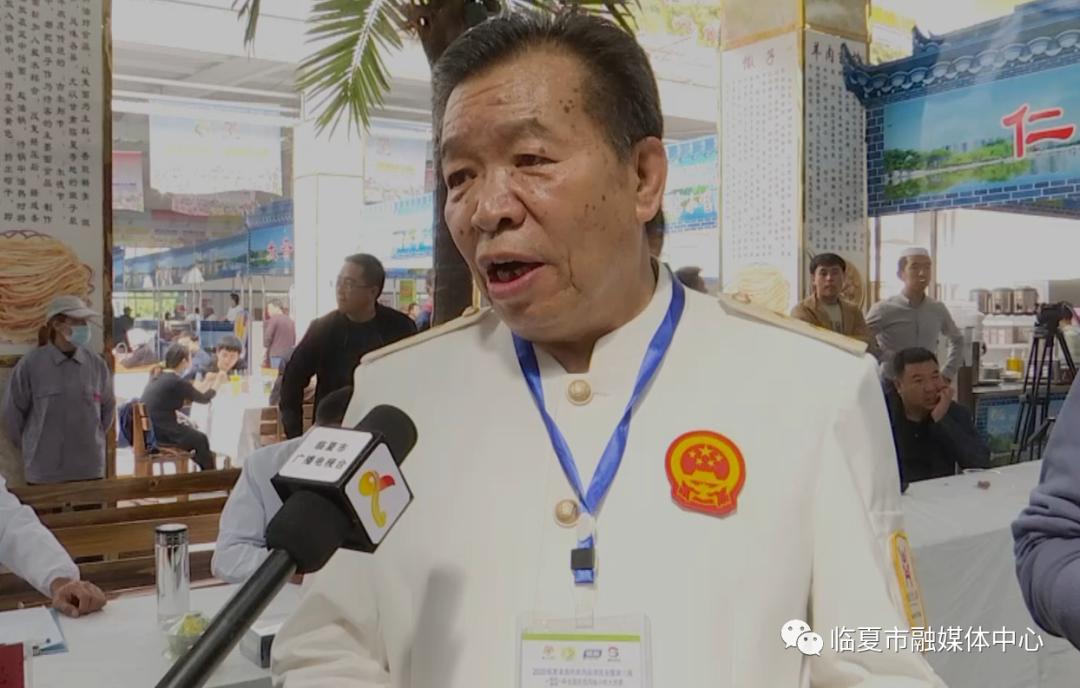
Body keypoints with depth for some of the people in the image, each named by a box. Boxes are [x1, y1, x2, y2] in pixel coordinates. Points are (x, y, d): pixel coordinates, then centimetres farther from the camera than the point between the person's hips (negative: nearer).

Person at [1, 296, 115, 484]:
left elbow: (108, 407, 15)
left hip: (90, 469, 3)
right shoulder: (30, 365, -7)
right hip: (45, 472, -3)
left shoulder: (96, 364, 2)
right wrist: (33, 448, 6)